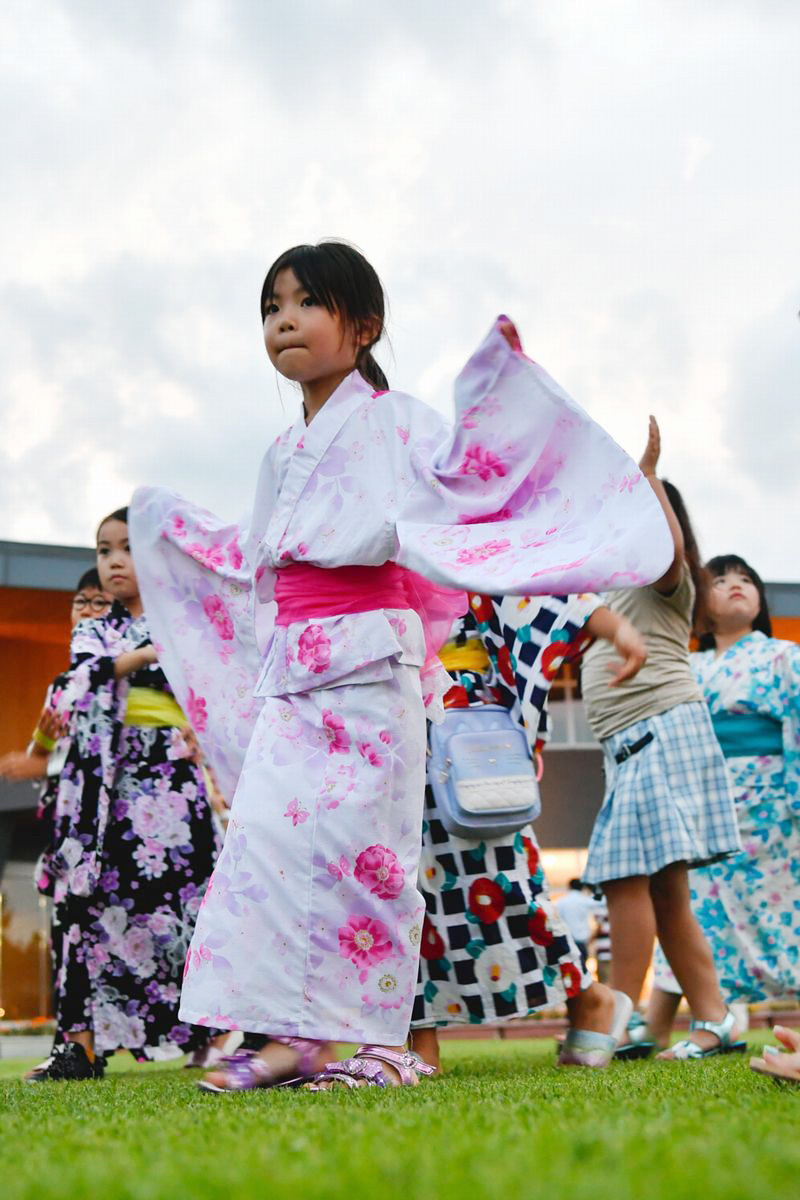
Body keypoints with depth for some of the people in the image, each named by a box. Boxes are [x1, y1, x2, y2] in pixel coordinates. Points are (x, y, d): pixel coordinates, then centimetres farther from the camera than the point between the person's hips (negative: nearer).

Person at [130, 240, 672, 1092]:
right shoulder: (283, 454, 23)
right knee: (270, 835, -2)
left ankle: (385, 1040, -2)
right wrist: (168, 523, 43)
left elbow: (459, 471, -12)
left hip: (365, 661, -7)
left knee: (357, 840, -10)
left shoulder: (387, 420, 3)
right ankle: (293, 1035, 3)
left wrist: (493, 377, -18)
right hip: (287, 670, 7)